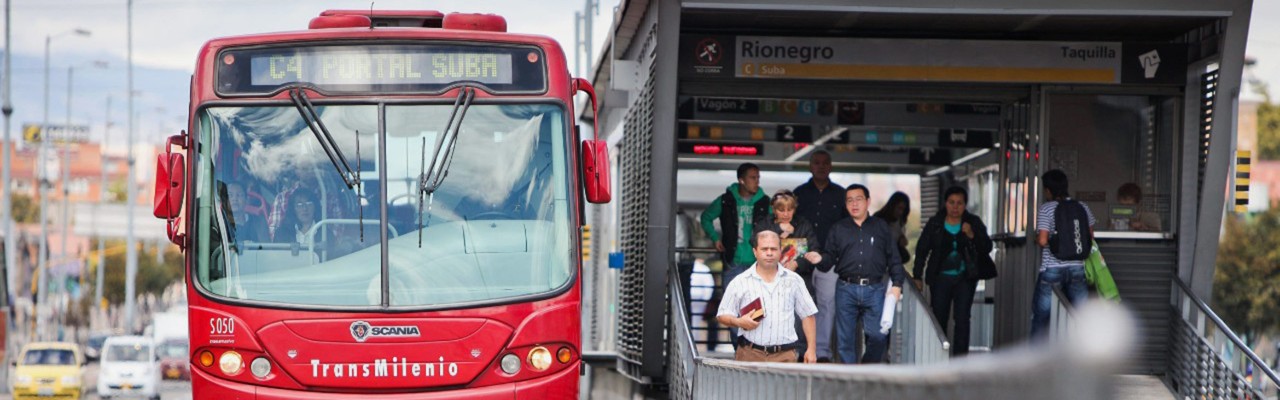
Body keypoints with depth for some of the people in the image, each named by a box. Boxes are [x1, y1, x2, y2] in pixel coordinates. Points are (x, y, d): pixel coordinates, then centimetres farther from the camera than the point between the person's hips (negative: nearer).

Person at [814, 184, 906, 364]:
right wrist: (820, 259, -13)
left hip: (874, 289, -1)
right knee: (845, 340, 2)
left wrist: (897, 284, -1)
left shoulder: (881, 227, 12)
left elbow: (894, 258, 10)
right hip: (846, 289, 1)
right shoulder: (838, 229, 13)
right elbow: (829, 257, 10)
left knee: (878, 336, -5)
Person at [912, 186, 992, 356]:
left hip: (965, 279, 0)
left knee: (962, 320, -3)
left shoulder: (973, 222, 1)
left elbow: (987, 248, -2)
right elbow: (922, 249, 6)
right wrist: (917, 276, 2)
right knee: (939, 319, 3)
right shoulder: (935, 223, 0)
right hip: (941, 278, 0)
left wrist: (972, 235, -20)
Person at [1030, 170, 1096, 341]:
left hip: (1052, 270, -3)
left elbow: (1043, 240, -16)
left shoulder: (1046, 209, -9)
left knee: (1041, 318, 6)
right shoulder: (1082, 207, 4)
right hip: (1078, 269, 4)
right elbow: (1090, 236, 9)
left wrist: (1036, 238, 5)